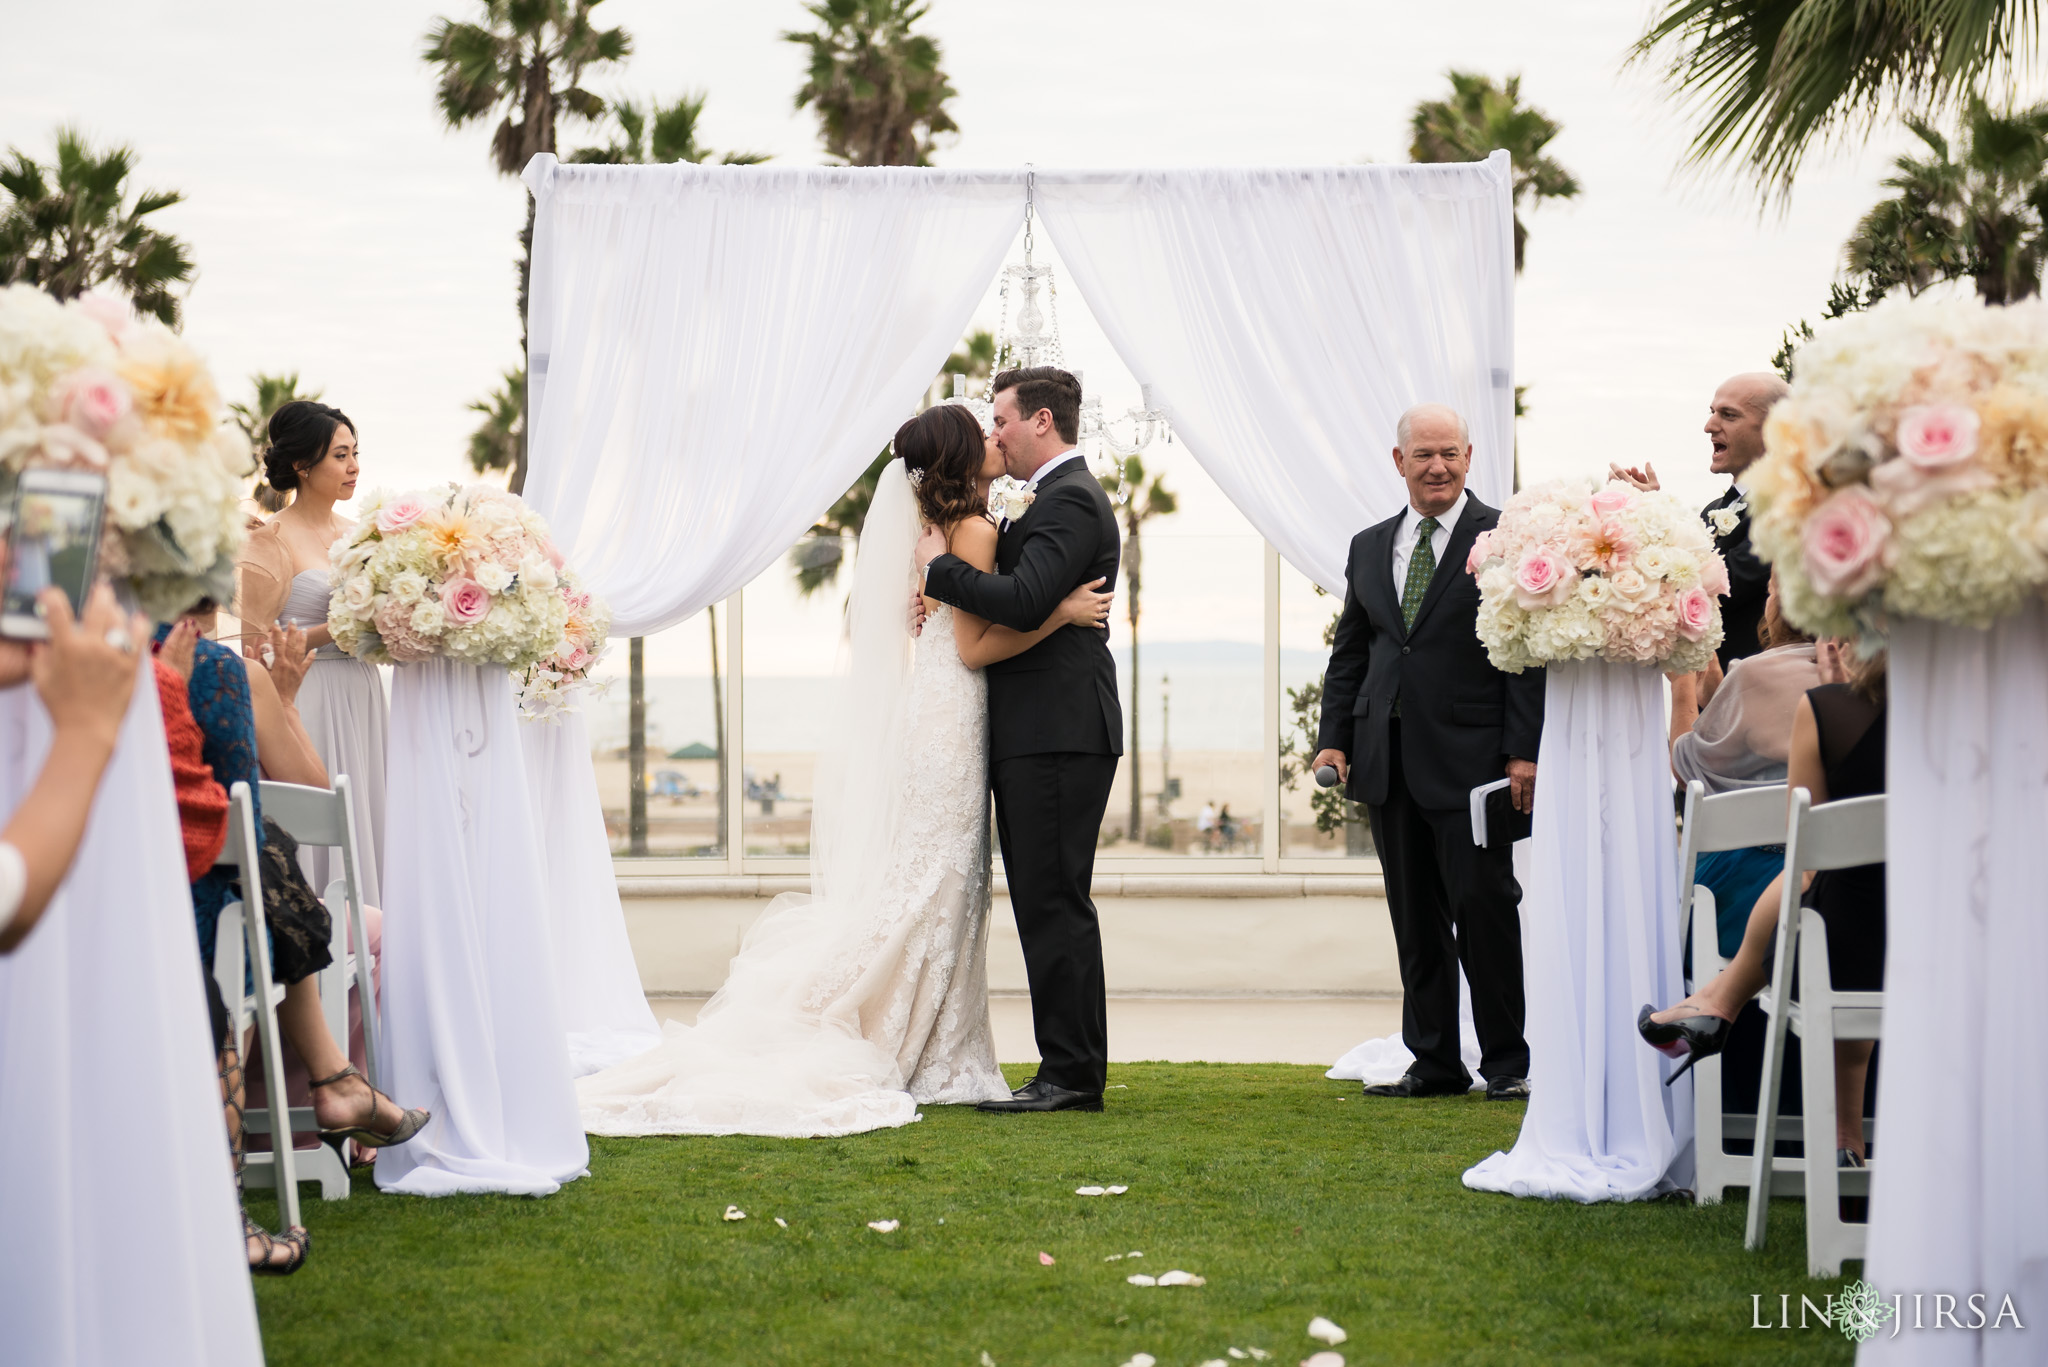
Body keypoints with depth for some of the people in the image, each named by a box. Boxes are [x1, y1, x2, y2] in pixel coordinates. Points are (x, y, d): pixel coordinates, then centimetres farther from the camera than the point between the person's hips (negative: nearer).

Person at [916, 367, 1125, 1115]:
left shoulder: (1070, 501, -12)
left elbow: (1022, 602, -24)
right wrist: (944, 593, 2)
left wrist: (940, 566, -12)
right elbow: (1017, 599, 19)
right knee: (1050, 905, 11)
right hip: (1040, 736, 11)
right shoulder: (1055, 499, 21)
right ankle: (1071, 1071, 16)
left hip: (1057, 736, -11)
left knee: (1053, 904, -9)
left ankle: (1071, 1074, -7)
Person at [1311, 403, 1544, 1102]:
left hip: (1470, 757, -5)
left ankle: (1507, 1062, 6)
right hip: (1387, 758, 5)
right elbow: (1349, 652, 18)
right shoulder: (1369, 547, 15)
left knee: (1484, 904, -5)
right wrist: (1333, 737, 6)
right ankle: (1434, 1062, 14)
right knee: (1415, 917, 8)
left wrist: (1524, 751, -12)